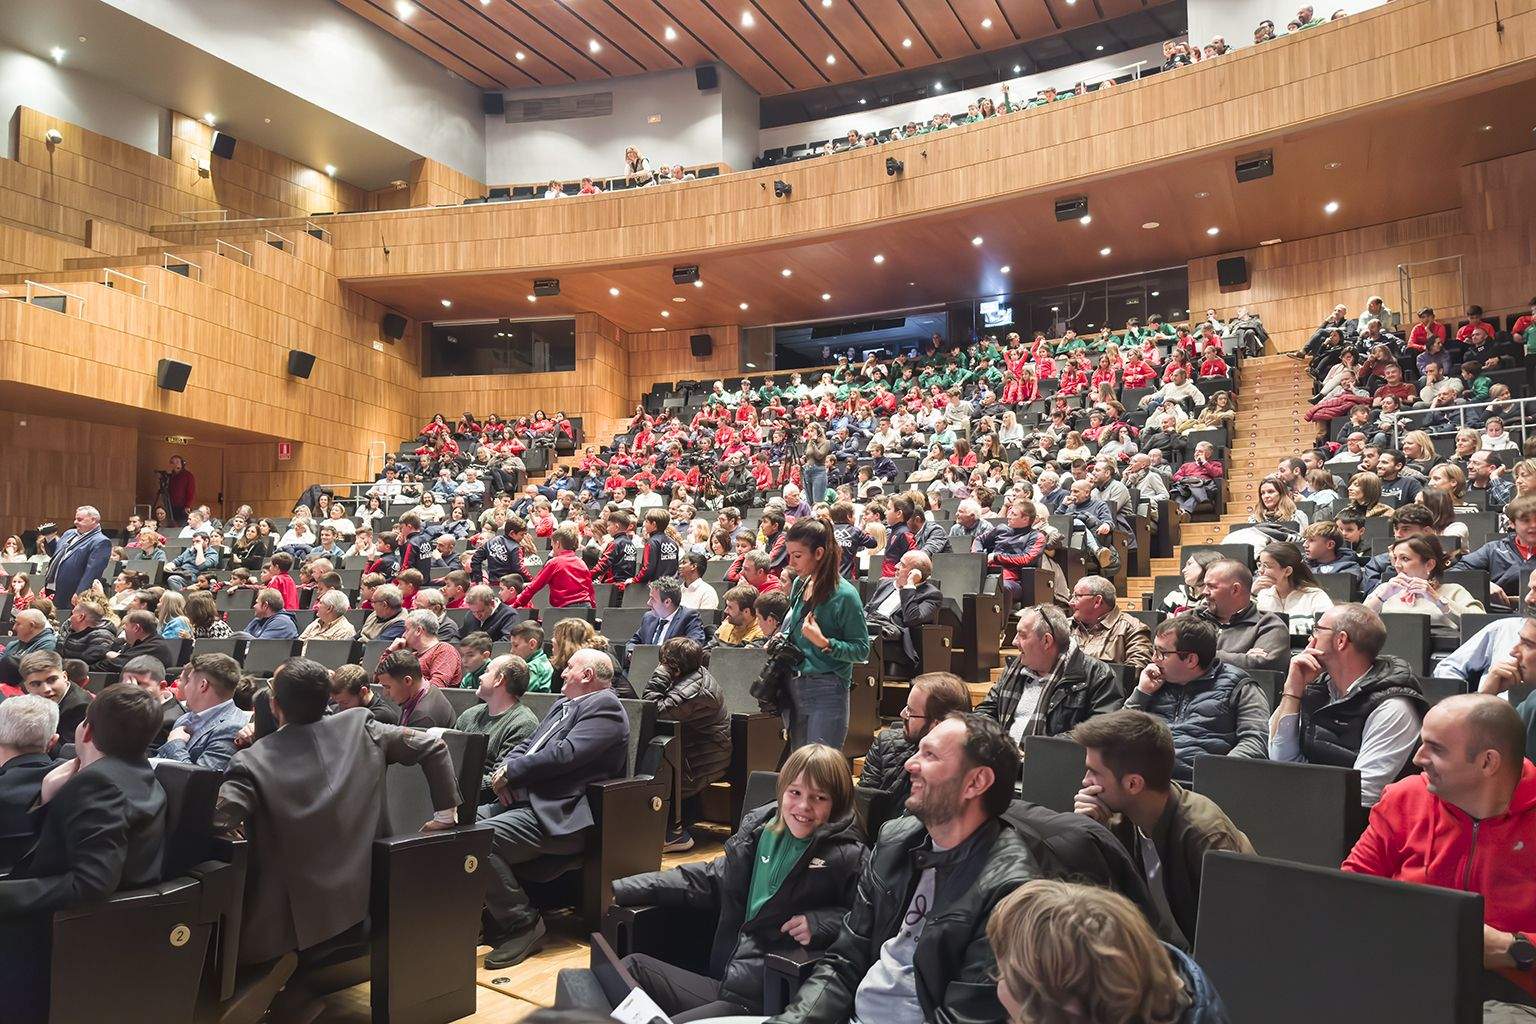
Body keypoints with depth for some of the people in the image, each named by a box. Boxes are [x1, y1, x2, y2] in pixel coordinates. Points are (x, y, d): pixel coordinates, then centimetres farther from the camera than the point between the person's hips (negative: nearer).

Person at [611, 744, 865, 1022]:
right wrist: (620, 890, 14)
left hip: (765, 1001, -6)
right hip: (721, 982, 6)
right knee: (634, 966, -7)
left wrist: (819, 924, -21)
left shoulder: (848, 858, -8)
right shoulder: (759, 828, 10)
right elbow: (707, 879, 18)